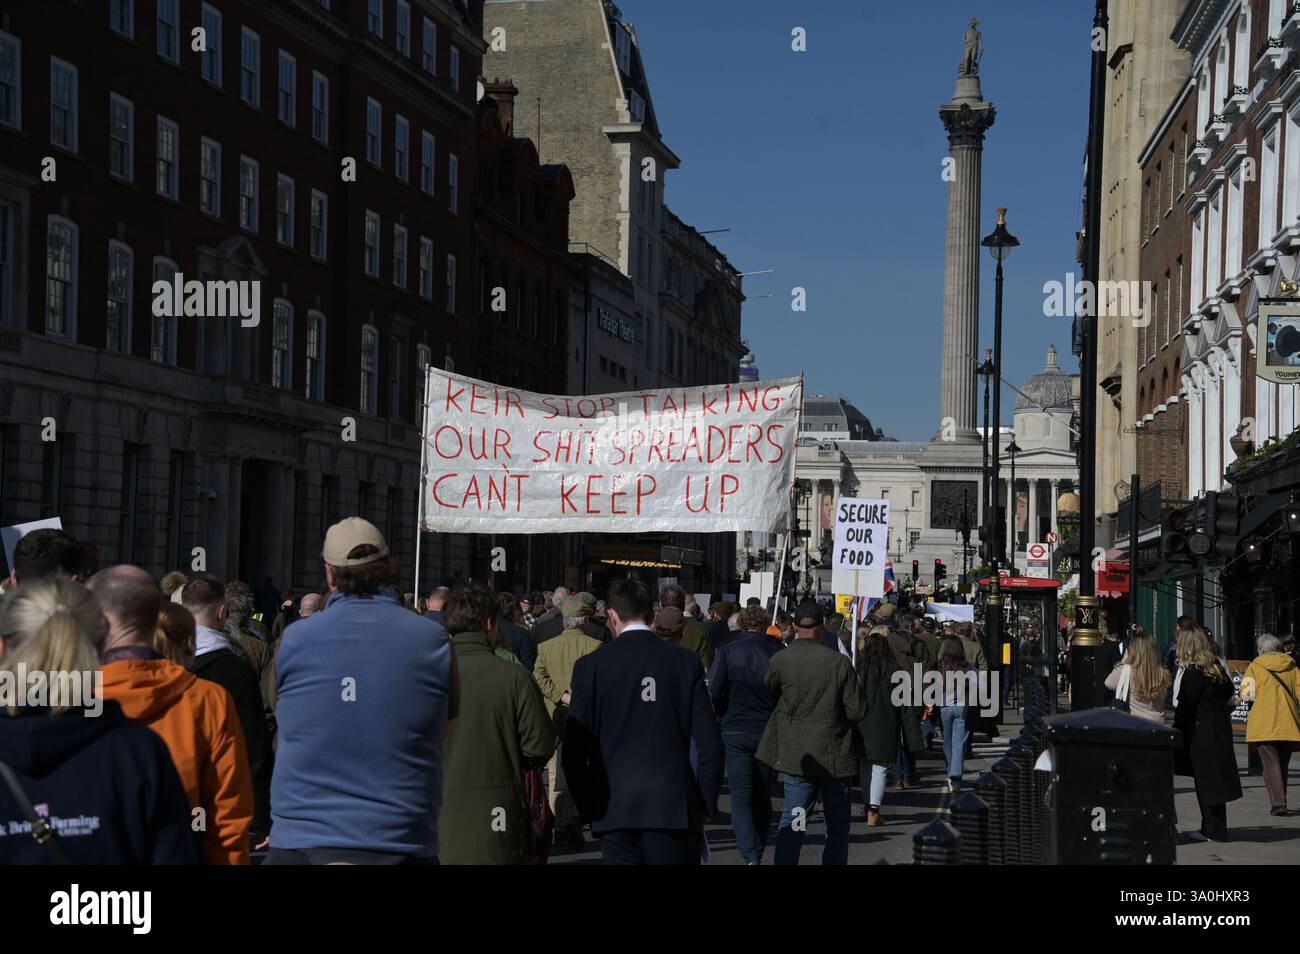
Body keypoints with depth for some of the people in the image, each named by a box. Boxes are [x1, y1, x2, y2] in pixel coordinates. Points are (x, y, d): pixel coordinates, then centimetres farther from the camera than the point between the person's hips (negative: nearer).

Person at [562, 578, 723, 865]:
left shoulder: (591, 666, 0)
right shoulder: (686, 661, 1)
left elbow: (573, 752, -1)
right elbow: (709, 744, -2)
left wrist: (588, 808, 9)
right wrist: (706, 806, 7)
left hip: (616, 809, 0)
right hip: (675, 809, 0)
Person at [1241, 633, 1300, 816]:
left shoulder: (1255, 666, 2)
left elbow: (1247, 694, -1)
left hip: (1264, 724, -3)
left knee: (1271, 765, -6)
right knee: (1283, 765, 15)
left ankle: (1278, 802, -18)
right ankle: (1280, 802, 20)